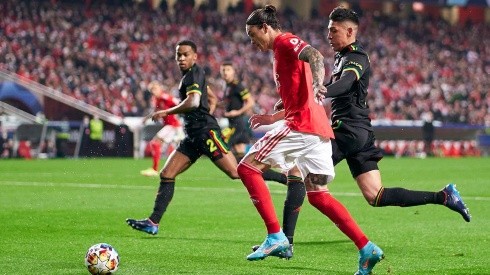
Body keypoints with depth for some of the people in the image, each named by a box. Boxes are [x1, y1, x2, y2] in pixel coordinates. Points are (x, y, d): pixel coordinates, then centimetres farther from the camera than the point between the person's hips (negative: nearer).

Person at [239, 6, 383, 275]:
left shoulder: (285, 41, -3)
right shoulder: (281, 52, 27)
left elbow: (315, 55, -25)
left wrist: (317, 84, -40)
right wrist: (271, 118, 30)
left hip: (301, 126, -10)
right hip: (317, 130, 10)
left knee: (247, 167, -6)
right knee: (318, 194, 10)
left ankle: (275, 237, -12)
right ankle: (367, 249, 3)